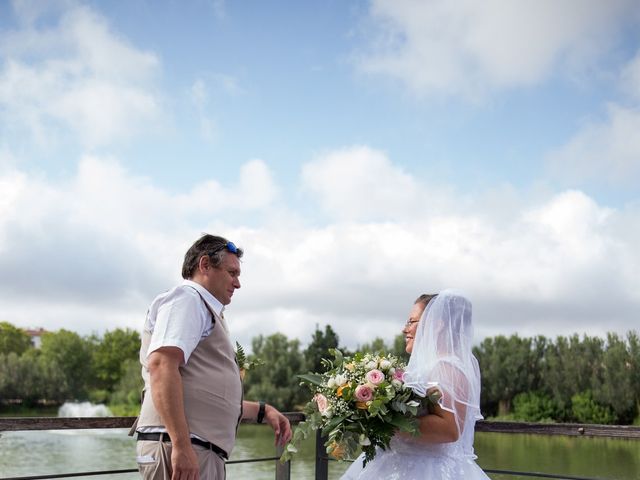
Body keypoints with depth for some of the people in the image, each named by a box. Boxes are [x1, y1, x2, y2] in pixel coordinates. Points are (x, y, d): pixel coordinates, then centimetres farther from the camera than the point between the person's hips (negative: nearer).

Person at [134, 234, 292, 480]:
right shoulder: (187, 298, -4)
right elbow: (161, 365, -21)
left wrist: (263, 410, 23)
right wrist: (181, 445, -27)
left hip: (203, 452, 10)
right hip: (183, 450, -10)